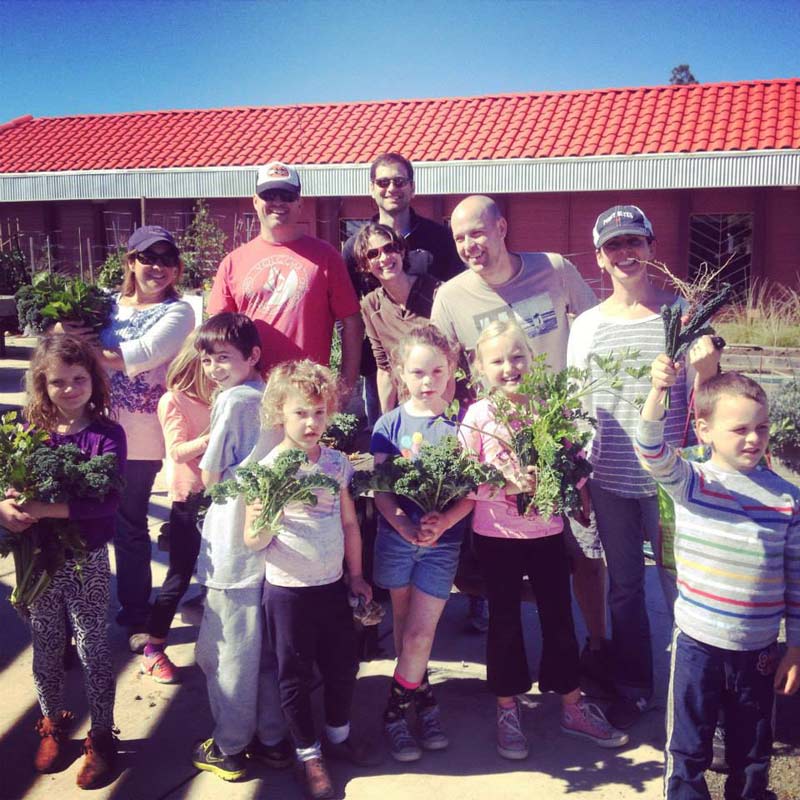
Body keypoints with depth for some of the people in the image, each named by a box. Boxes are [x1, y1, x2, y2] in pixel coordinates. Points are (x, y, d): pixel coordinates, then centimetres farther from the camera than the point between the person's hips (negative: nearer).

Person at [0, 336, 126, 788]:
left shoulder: (107, 434, -13)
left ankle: (102, 735, 27)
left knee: (94, 649, 9)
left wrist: (48, 509, -32)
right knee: (47, 649, 18)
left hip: (87, 561, -3)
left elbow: (109, 500, -23)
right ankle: (53, 724, 40)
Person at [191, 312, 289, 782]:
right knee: (265, 644, 18)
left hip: (234, 543, -7)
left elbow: (209, 476, -10)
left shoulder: (233, 400, -15)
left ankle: (230, 750, 20)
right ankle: (273, 739, 29)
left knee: (228, 648, 7)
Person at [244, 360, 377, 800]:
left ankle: (338, 734, 41)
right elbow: (253, 541, -13)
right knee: (296, 673, 10)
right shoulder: (268, 468, -14)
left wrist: (356, 574, 14)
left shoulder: (337, 462, 0)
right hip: (287, 590, -4)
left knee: (343, 664, 16)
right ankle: (308, 752, 30)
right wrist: (266, 522, -34)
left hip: (333, 585, 5)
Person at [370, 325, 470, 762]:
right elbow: (378, 487, -4)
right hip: (396, 536, 2)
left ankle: (396, 710, 17)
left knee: (420, 634, -3)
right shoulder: (391, 423, -1)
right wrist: (403, 525, -19)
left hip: (442, 541, -1)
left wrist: (443, 522, -22)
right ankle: (421, 695, 36)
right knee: (405, 627, 15)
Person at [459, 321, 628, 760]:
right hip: (497, 535, -2)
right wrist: (507, 485, -26)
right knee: (505, 620, 11)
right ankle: (507, 710, 27)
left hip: (547, 530, 2)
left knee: (559, 615, 11)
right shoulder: (477, 416, -9)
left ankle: (573, 706, 29)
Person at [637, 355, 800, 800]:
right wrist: (659, 394, -46)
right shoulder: (690, 484, -9)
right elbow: (654, 452, -30)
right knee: (688, 750, 12)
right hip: (698, 644, -2)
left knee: (752, 752, 21)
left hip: (760, 650, 2)